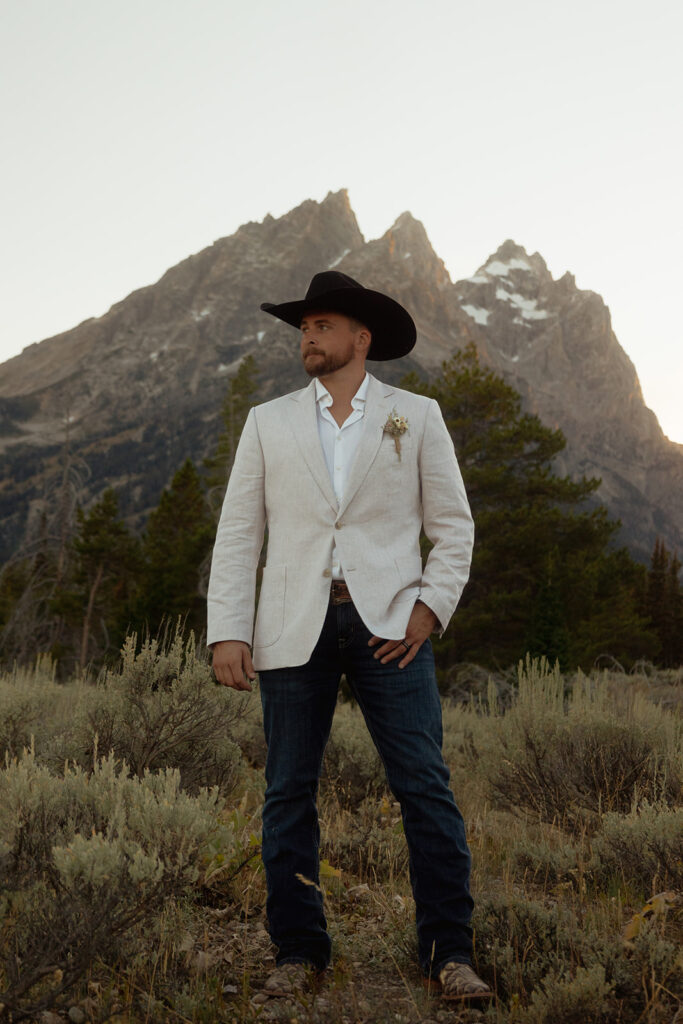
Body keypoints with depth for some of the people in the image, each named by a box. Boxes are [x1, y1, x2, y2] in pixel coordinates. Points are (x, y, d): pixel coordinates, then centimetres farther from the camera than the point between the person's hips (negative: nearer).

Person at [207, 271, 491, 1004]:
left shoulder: (417, 416, 10)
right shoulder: (268, 423, 12)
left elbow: (453, 526, 9)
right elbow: (237, 534, 7)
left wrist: (430, 608, -5)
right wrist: (227, 632, -2)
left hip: (388, 625, -1)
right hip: (295, 628, 2)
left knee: (425, 787, -5)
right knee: (289, 793, 4)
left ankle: (448, 952, 6)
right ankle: (298, 950, 17)